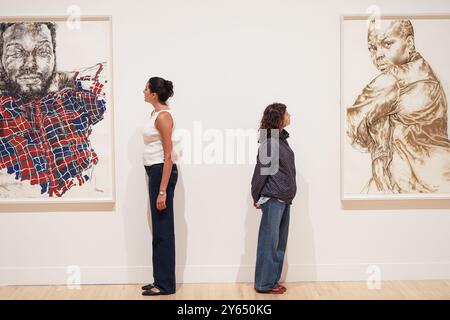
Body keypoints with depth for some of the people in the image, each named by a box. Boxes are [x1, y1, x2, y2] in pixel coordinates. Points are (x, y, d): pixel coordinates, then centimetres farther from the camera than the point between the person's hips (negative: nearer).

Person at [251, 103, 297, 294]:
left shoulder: (282, 139, 10)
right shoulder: (269, 143, -15)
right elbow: (260, 172, -11)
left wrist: (288, 194, 15)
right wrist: (256, 197, -4)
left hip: (284, 199, 9)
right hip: (273, 199, -8)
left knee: (280, 242, 13)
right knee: (269, 242, -1)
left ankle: (273, 280, 22)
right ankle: (264, 284, 9)